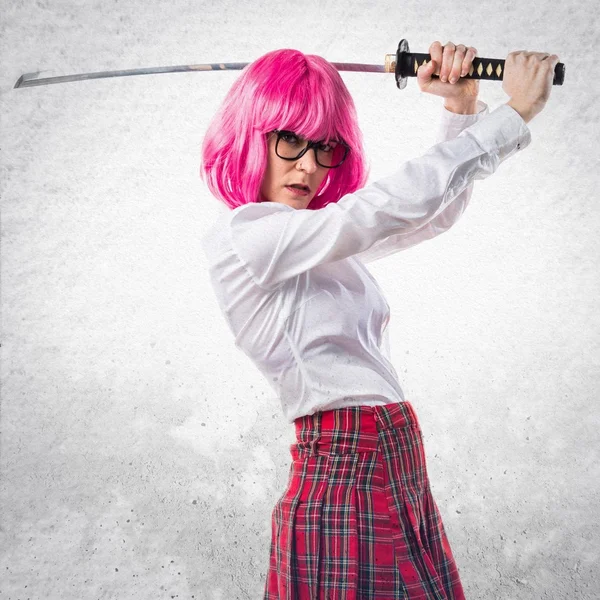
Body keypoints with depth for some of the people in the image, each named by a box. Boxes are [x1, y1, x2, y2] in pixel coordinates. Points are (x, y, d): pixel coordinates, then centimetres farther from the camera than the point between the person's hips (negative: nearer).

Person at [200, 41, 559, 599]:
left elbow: (436, 212, 17)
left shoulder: (322, 239, 13)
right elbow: (392, 204, -18)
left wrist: (461, 108, 3)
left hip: (395, 472, 8)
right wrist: (516, 112, -11)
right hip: (347, 485, -8)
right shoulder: (239, 238, -12)